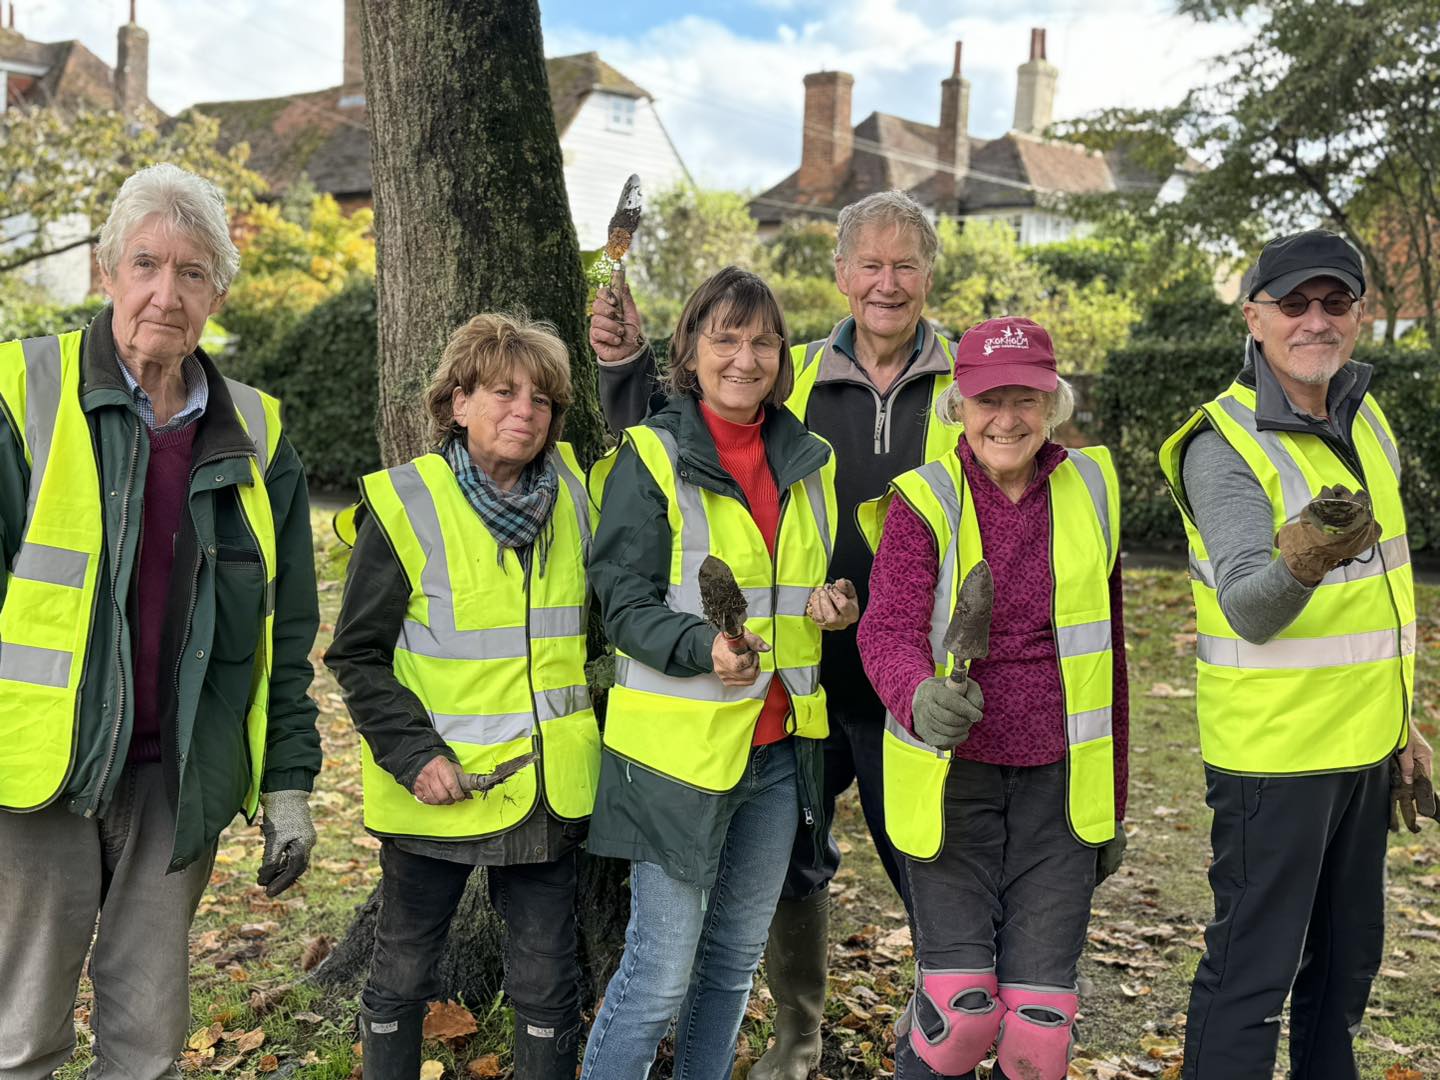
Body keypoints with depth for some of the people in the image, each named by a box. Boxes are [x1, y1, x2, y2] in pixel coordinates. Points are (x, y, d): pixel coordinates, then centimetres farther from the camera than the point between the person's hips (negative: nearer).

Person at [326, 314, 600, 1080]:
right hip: (438, 788, -3)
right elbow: (358, 657, -8)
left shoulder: (572, 492, 2)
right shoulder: (403, 504, -11)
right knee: (402, 974, 15)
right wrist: (414, 754, -18)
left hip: (547, 787, 3)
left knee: (547, 985, 12)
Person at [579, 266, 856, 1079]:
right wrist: (703, 648, -30)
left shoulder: (810, 463, 10)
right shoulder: (651, 459, -8)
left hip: (779, 745, 6)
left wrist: (835, 603, -2)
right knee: (661, 973, -2)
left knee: (737, 958, 17)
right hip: (679, 745, -6)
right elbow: (625, 602, -11)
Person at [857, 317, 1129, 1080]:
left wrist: (1114, 800, 13)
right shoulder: (925, 502, -6)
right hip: (950, 778, -2)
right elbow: (888, 630, -20)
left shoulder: (1092, 491, 3)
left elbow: (1109, 650, 10)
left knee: (1040, 1018, -2)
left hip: (1058, 780, 2)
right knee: (961, 1006, -8)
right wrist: (921, 699, -43)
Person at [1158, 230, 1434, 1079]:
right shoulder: (1225, 443, -16)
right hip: (1273, 753, -8)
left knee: (1348, 958, 19)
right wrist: (1299, 564, -49)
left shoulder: (1363, 416, 7)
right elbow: (1247, 610, -28)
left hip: (1363, 747, 8)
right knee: (1253, 968, 0)